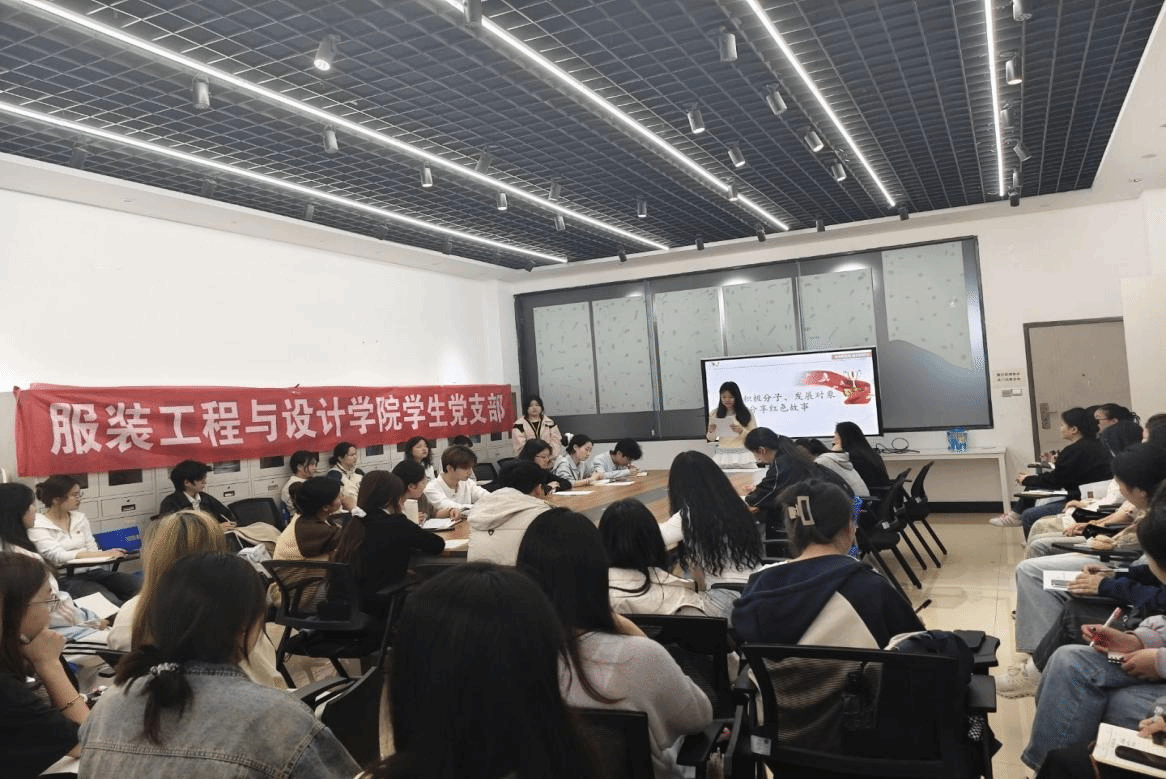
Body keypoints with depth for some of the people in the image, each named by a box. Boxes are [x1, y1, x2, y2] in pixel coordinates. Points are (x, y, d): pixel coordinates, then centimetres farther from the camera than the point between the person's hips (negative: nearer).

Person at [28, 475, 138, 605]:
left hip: (92, 571, 5)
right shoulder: (37, 526, -2)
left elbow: (92, 549, 10)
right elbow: (58, 556, -15)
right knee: (109, 600, -34)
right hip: (66, 579, -5)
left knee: (136, 585, -24)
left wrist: (111, 554, -13)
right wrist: (102, 554, -25)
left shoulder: (80, 518, 16)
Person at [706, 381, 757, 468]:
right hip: (721, 455, 2)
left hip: (741, 456, -1)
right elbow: (710, 439, 15)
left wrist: (741, 431, -14)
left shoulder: (747, 414, 5)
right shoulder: (714, 414, 10)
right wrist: (711, 432, -7)